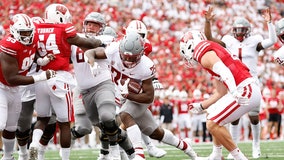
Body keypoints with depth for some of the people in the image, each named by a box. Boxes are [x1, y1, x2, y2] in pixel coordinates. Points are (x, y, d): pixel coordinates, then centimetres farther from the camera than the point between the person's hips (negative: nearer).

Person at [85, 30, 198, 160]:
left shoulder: (146, 67, -31)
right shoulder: (114, 50, -25)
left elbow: (149, 97, -25)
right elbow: (90, 52, -14)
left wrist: (128, 95, -37)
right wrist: (92, 62, -38)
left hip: (137, 98, -4)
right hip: (121, 97, 4)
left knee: (125, 116, -34)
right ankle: (183, 144, 35)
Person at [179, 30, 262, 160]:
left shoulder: (204, 54, -6)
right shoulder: (210, 52, 25)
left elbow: (224, 71, -26)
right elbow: (221, 93, 26)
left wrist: (235, 92, -40)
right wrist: (201, 106, 34)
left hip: (244, 90, -10)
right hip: (249, 90, 10)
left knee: (212, 124, -11)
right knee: (212, 116, 24)